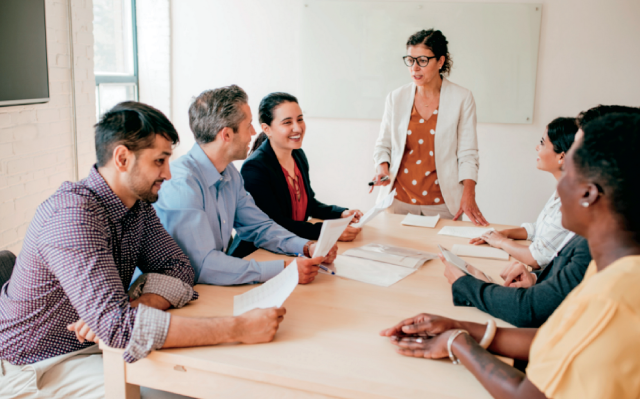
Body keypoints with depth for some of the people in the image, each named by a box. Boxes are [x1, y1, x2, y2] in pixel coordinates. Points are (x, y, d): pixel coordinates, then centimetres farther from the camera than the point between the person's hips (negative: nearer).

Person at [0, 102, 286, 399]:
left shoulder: (138, 204, -1)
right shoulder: (72, 215, -30)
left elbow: (177, 268, -3)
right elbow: (116, 325, -39)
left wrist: (137, 306, -26)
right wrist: (237, 328, -41)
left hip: (96, 343, 7)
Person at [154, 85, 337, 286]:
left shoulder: (230, 174, 5)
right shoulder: (181, 184, -23)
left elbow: (259, 226, 14)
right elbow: (202, 266, -29)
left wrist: (307, 246, -3)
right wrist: (284, 269, -30)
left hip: (216, 293, 7)